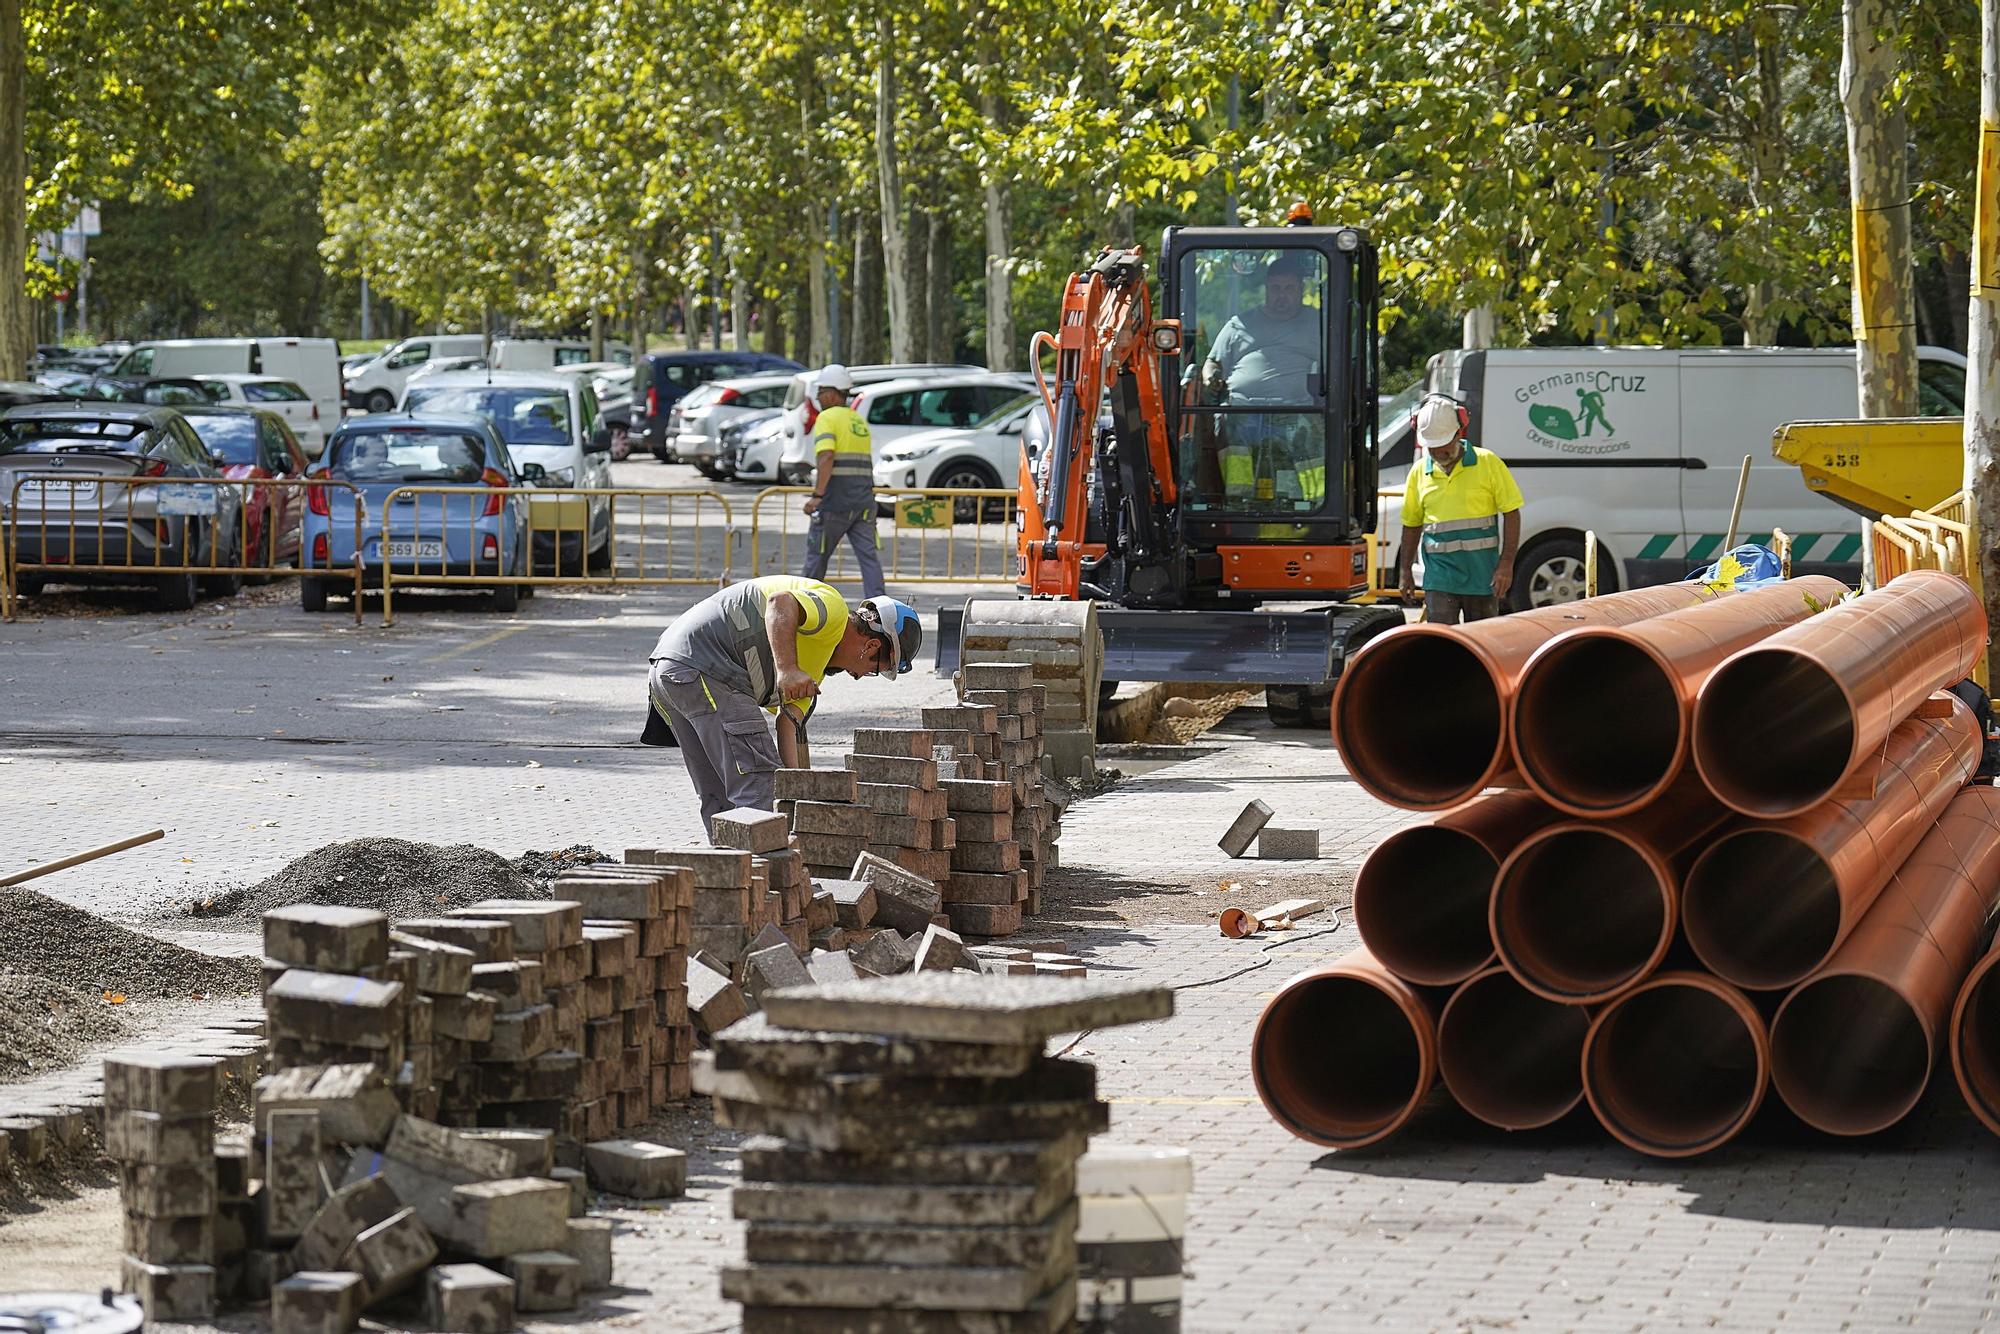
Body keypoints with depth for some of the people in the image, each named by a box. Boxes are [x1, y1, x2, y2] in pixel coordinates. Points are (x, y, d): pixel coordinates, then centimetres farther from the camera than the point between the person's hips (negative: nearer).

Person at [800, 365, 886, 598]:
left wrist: (817, 495, -25)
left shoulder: (827, 418, -6)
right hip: (864, 500, 6)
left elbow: (826, 457, -20)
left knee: (817, 555, 8)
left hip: (835, 500, -6)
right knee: (869, 556, 0)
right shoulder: (859, 421, 18)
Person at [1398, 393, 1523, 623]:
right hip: (1439, 577, 1)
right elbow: (1411, 524, 16)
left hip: (1482, 576, -1)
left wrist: (1506, 564, -9)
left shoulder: (1488, 463, -3)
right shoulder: (1419, 472, 6)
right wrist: (1406, 572, 15)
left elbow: (1511, 513, -3)